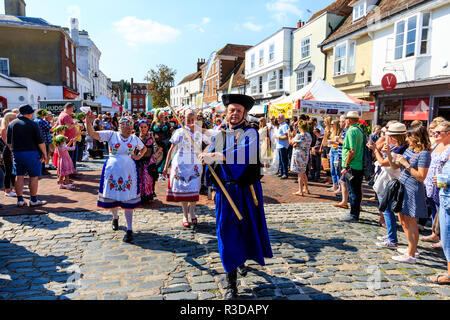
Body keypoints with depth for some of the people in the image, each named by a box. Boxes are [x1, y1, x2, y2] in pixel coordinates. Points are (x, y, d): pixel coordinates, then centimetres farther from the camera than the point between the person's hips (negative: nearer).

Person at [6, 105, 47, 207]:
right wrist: (44, 153, -2)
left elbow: (8, 142, 14)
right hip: (31, 153, -6)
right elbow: (40, 142, -11)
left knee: (19, 176, 10)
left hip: (16, 153, 6)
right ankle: (34, 200, 5)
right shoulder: (33, 124, -10)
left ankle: (20, 200, 14)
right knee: (34, 177, 1)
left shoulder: (11, 124, 8)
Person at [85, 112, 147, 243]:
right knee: (112, 197, 9)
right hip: (112, 170, 0)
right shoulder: (111, 135, 0)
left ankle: (129, 230, 1)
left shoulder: (134, 138, 8)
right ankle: (115, 217, 42)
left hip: (128, 171, 0)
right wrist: (88, 123, -25)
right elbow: (92, 134, -8)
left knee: (128, 199, -3)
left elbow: (144, 148, 26)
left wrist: (139, 156, 7)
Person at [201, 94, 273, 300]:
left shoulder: (250, 133, -3)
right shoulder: (220, 135, 10)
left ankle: (241, 260, 42)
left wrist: (219, 156, -28)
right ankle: (231, 282, 9)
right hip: (225, 190, 2)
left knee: (248, 227, 10)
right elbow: (209, 158, 19)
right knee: (226, 231, 0)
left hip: (247, 190, -2)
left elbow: (247, 155, -24)